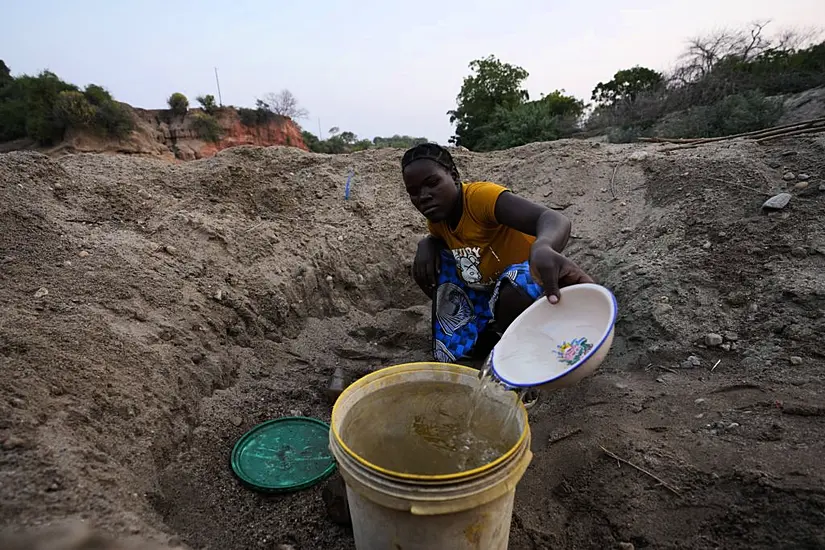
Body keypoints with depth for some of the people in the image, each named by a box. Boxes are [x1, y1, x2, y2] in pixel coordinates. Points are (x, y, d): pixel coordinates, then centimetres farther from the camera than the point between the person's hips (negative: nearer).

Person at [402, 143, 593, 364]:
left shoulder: (481, 196, -27)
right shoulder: (437, 216, -2)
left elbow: (555, 219, -42)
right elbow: (437, 238, 22)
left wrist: (542, 248, -68)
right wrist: (426, 245, -6)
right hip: (484, 293, 7)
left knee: (517, 287, -40)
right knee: (425, 266, -5)